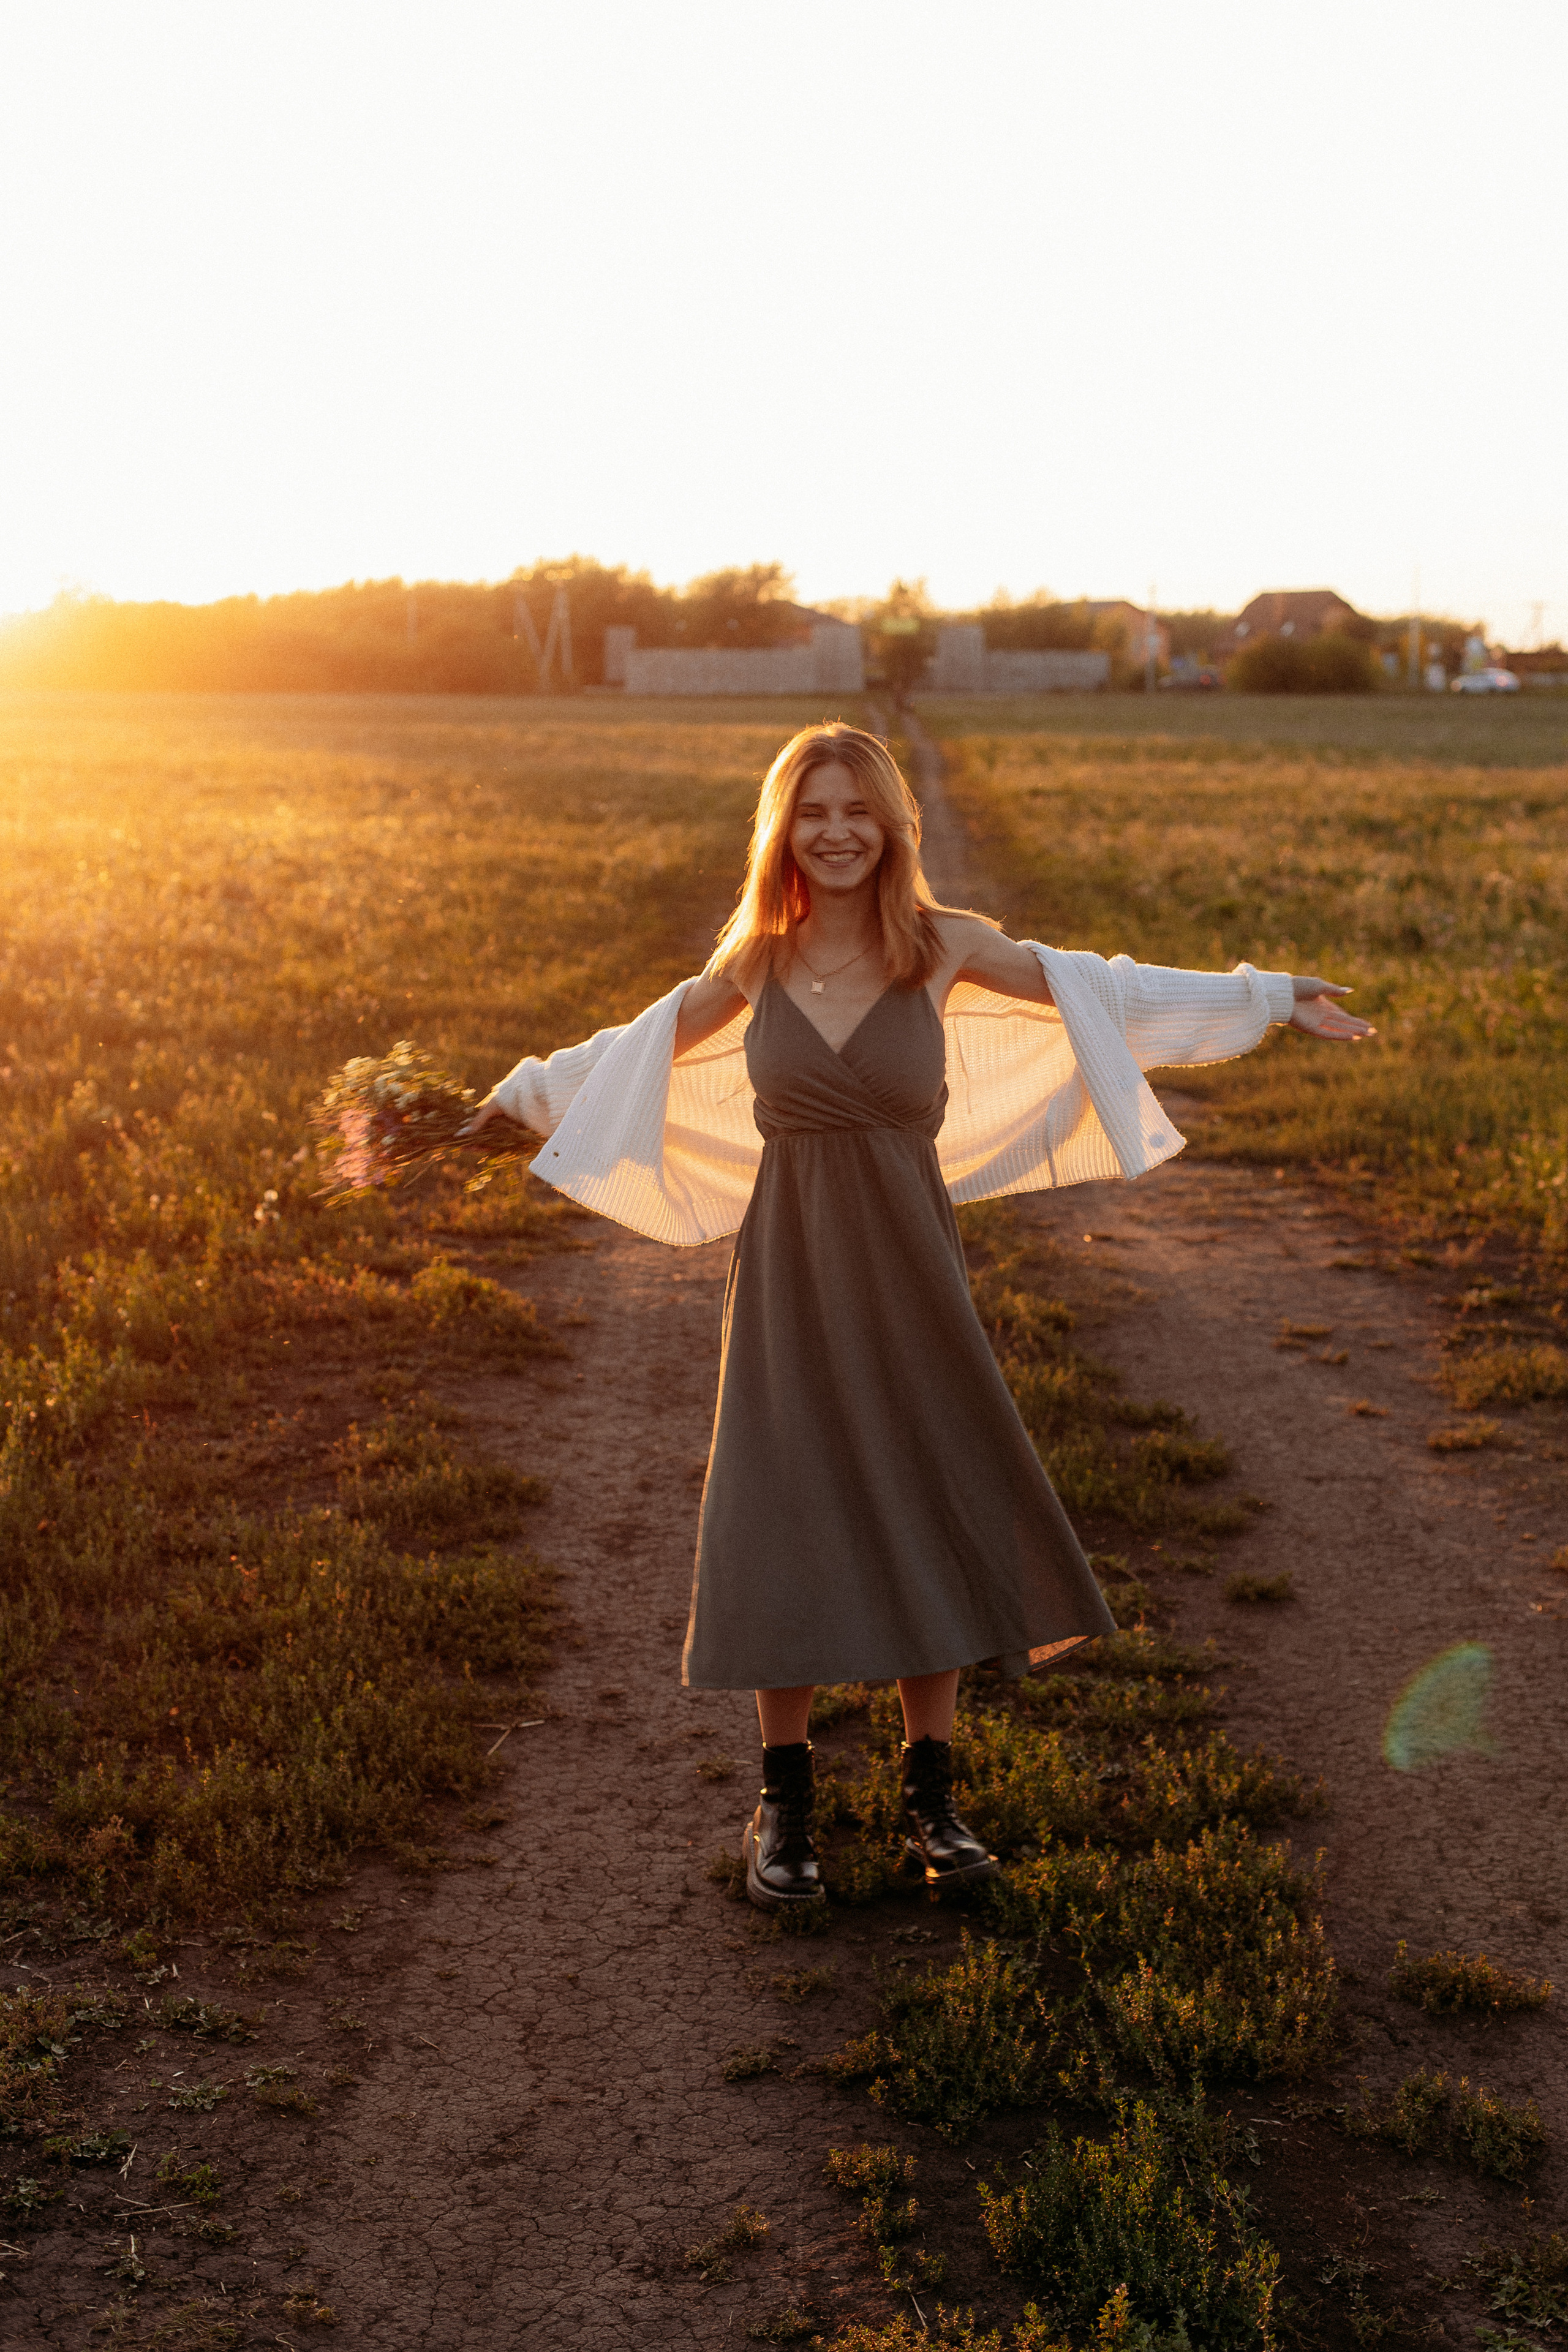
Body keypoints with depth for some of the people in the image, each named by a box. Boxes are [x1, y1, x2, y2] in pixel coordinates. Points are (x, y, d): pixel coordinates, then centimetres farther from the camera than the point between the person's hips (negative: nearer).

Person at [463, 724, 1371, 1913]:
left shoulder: (945, 945, -3)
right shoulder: (756, 958, 2)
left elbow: (1100, 991, 6)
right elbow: (650, 1042, 20)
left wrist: (1270, 999, 9)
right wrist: (532, 1087, 31)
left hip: (909, 1266, 0)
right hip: (788, 1272, 1)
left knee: (931, 1518, 4)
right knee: (784, 1529, 2)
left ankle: (931, 1793, 23)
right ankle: (785, 1800, 19)